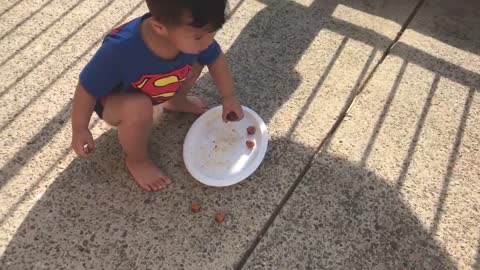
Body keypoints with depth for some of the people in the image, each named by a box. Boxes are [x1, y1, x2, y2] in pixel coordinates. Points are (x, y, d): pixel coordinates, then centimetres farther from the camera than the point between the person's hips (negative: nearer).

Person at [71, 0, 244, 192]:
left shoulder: (193, 30, -29)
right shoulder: (120, 50, -44)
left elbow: (216, 59, -8)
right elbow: (87, 88, -28)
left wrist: (228, 97, -3)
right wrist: (79, 130, -18)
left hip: (156, 90, 5)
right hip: (114, 99, -4)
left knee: (198, 60, -8)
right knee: (139, 107, -37)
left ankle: (175, 101, 20)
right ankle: (136, 160, -5)